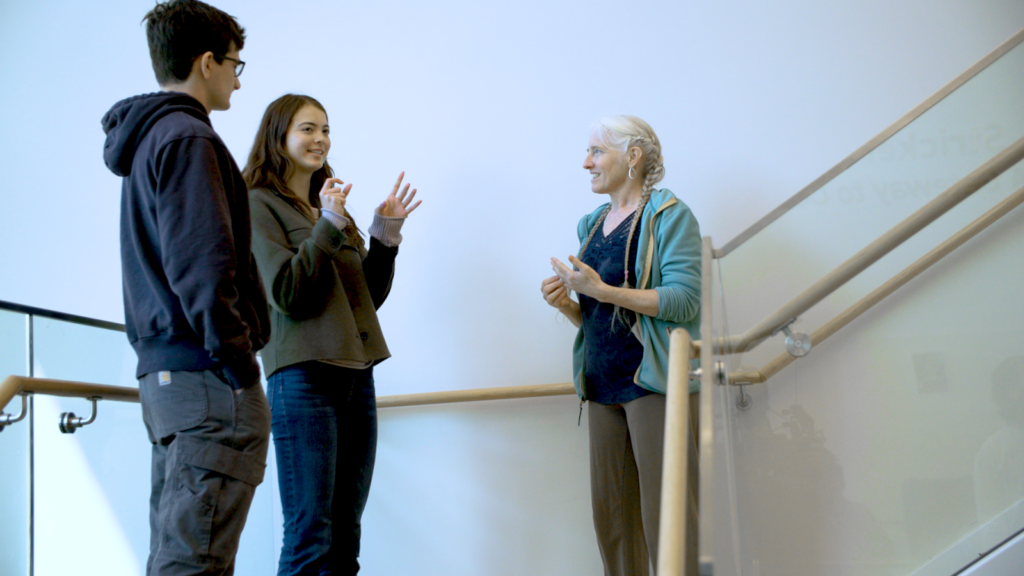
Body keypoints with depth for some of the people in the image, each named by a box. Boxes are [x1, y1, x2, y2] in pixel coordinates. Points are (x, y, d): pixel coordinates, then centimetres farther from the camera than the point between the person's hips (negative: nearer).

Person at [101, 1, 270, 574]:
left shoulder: (145, 140, 22)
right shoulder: (188, 138, -9)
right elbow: (203, 264, -19)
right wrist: (239, 360, -15)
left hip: (162, 371, 10)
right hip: (206, 377, -10)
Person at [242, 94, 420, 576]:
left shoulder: (331, 204, 19)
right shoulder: (259, 205, -2)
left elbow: (369, 297, 17)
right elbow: (287, 295, -12)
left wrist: (385, 234, 6)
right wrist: (328, 227, -16)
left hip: (356, 375, 7)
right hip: (304, 377, -7)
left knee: (345, 536, 9)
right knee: (308, 536, -8)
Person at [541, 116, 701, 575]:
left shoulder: (668, 215, -4)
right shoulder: (592, 224, 18)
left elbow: (684, 300, -16)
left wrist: (603, 291, -20)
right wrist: (567, 305, 1)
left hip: (654, 382, -7)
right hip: (604, 384, 7)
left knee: (665, 518, -7)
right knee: (610, 514, 8)